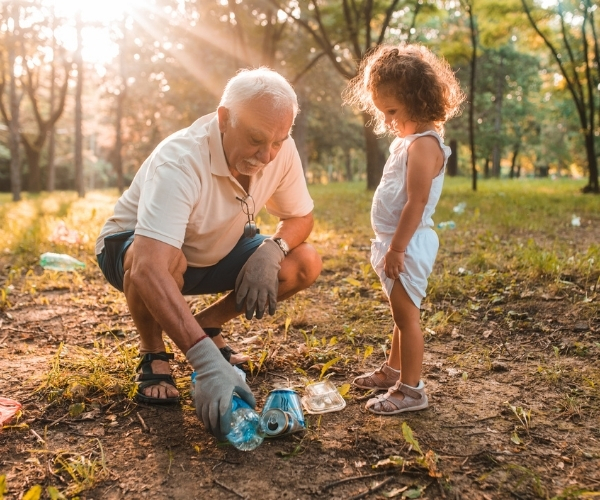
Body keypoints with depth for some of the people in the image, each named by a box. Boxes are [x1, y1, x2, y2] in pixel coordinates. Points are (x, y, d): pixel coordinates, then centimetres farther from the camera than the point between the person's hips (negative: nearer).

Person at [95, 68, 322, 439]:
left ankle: (207, 324, 8)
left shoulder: (280, 151, -18)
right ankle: (153, 353, -7)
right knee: (165, 260, -41)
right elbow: (148, 269, -48)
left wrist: (272, 249, -26)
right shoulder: (180, 161, -37)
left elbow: (301, 217, -2)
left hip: (214, 252, 6)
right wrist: (207, 362, -55)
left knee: (306, 264, -13)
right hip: (132, 249, -5)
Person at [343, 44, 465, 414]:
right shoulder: (408, 140, 14)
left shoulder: (423, 144, -18)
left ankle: (411, 389, 8)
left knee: (407, 315, -2)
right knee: (401, 314, 20)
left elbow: (416, 203, -23)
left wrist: (397, 248, -23)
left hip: (408, 245, -10)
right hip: (397, 244, 10)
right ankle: (394, 371, 35)